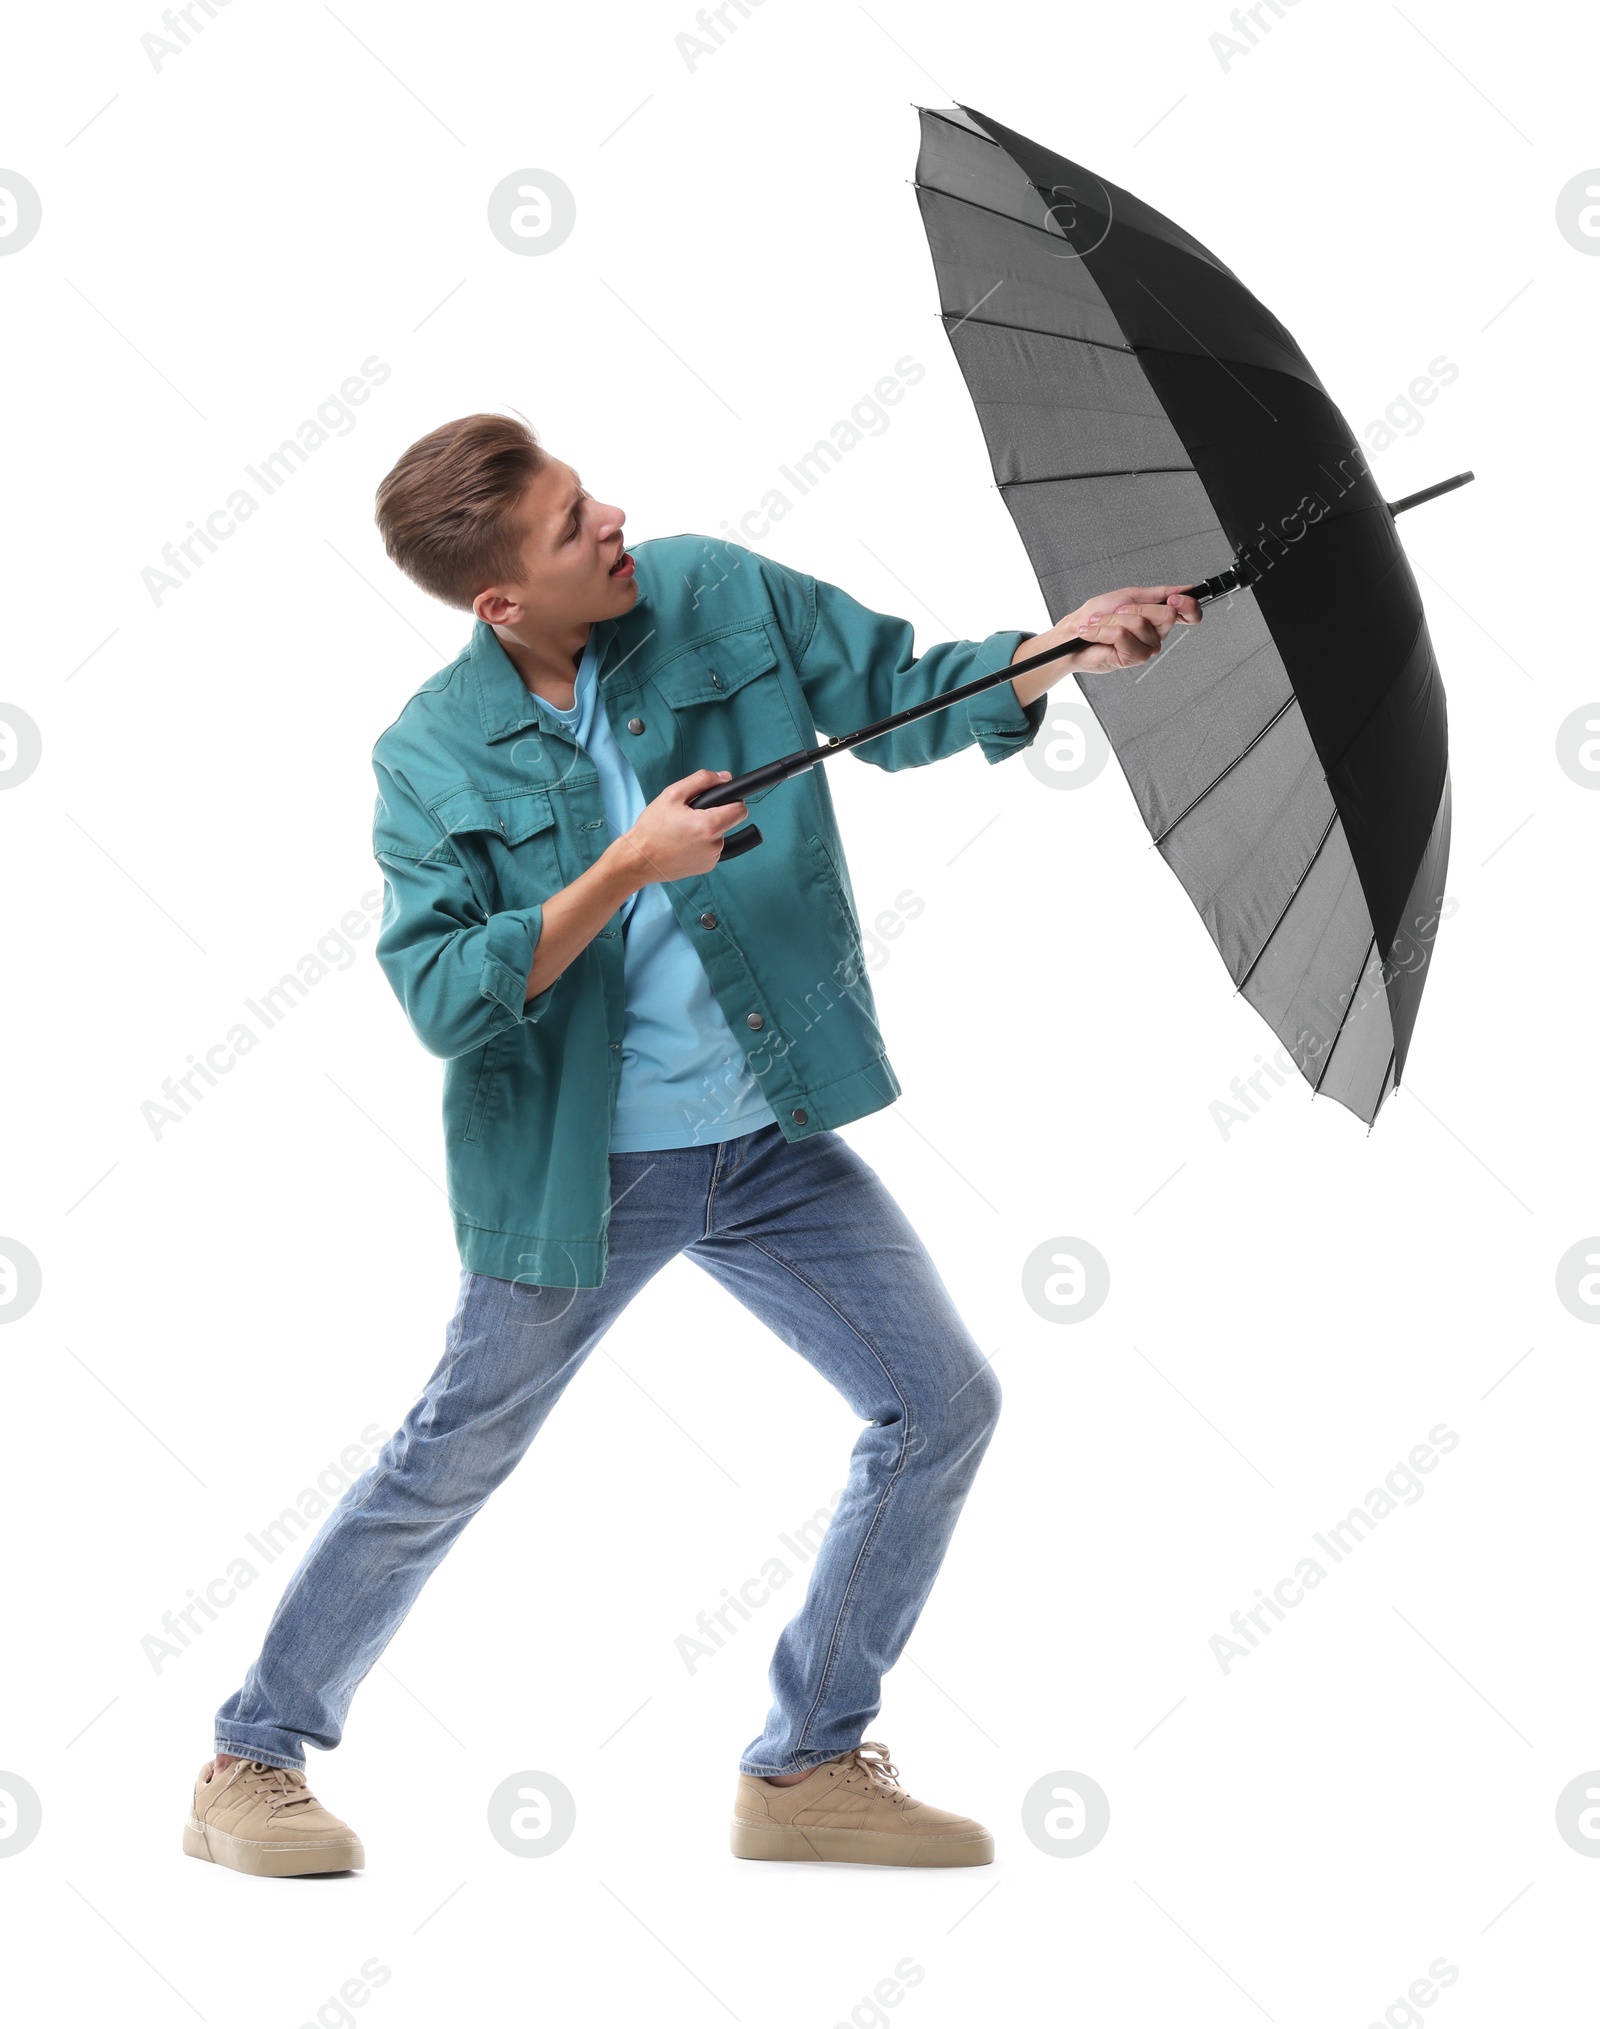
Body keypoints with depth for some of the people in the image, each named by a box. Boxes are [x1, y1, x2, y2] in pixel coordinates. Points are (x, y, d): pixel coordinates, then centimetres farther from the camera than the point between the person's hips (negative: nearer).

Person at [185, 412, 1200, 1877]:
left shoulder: (715, 594, -5)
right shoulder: (433, 760, -13)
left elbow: (904, 699, 2)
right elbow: (444, 999, -21)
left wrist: (1068, 646, -14)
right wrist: (624, 868, -28)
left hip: (775, 1145, 4)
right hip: (579, 1168, -4)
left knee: (944, 1403, 1)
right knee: (447, 1471, 6)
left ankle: (809, 1768, 14)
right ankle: (249, 1765, 25)